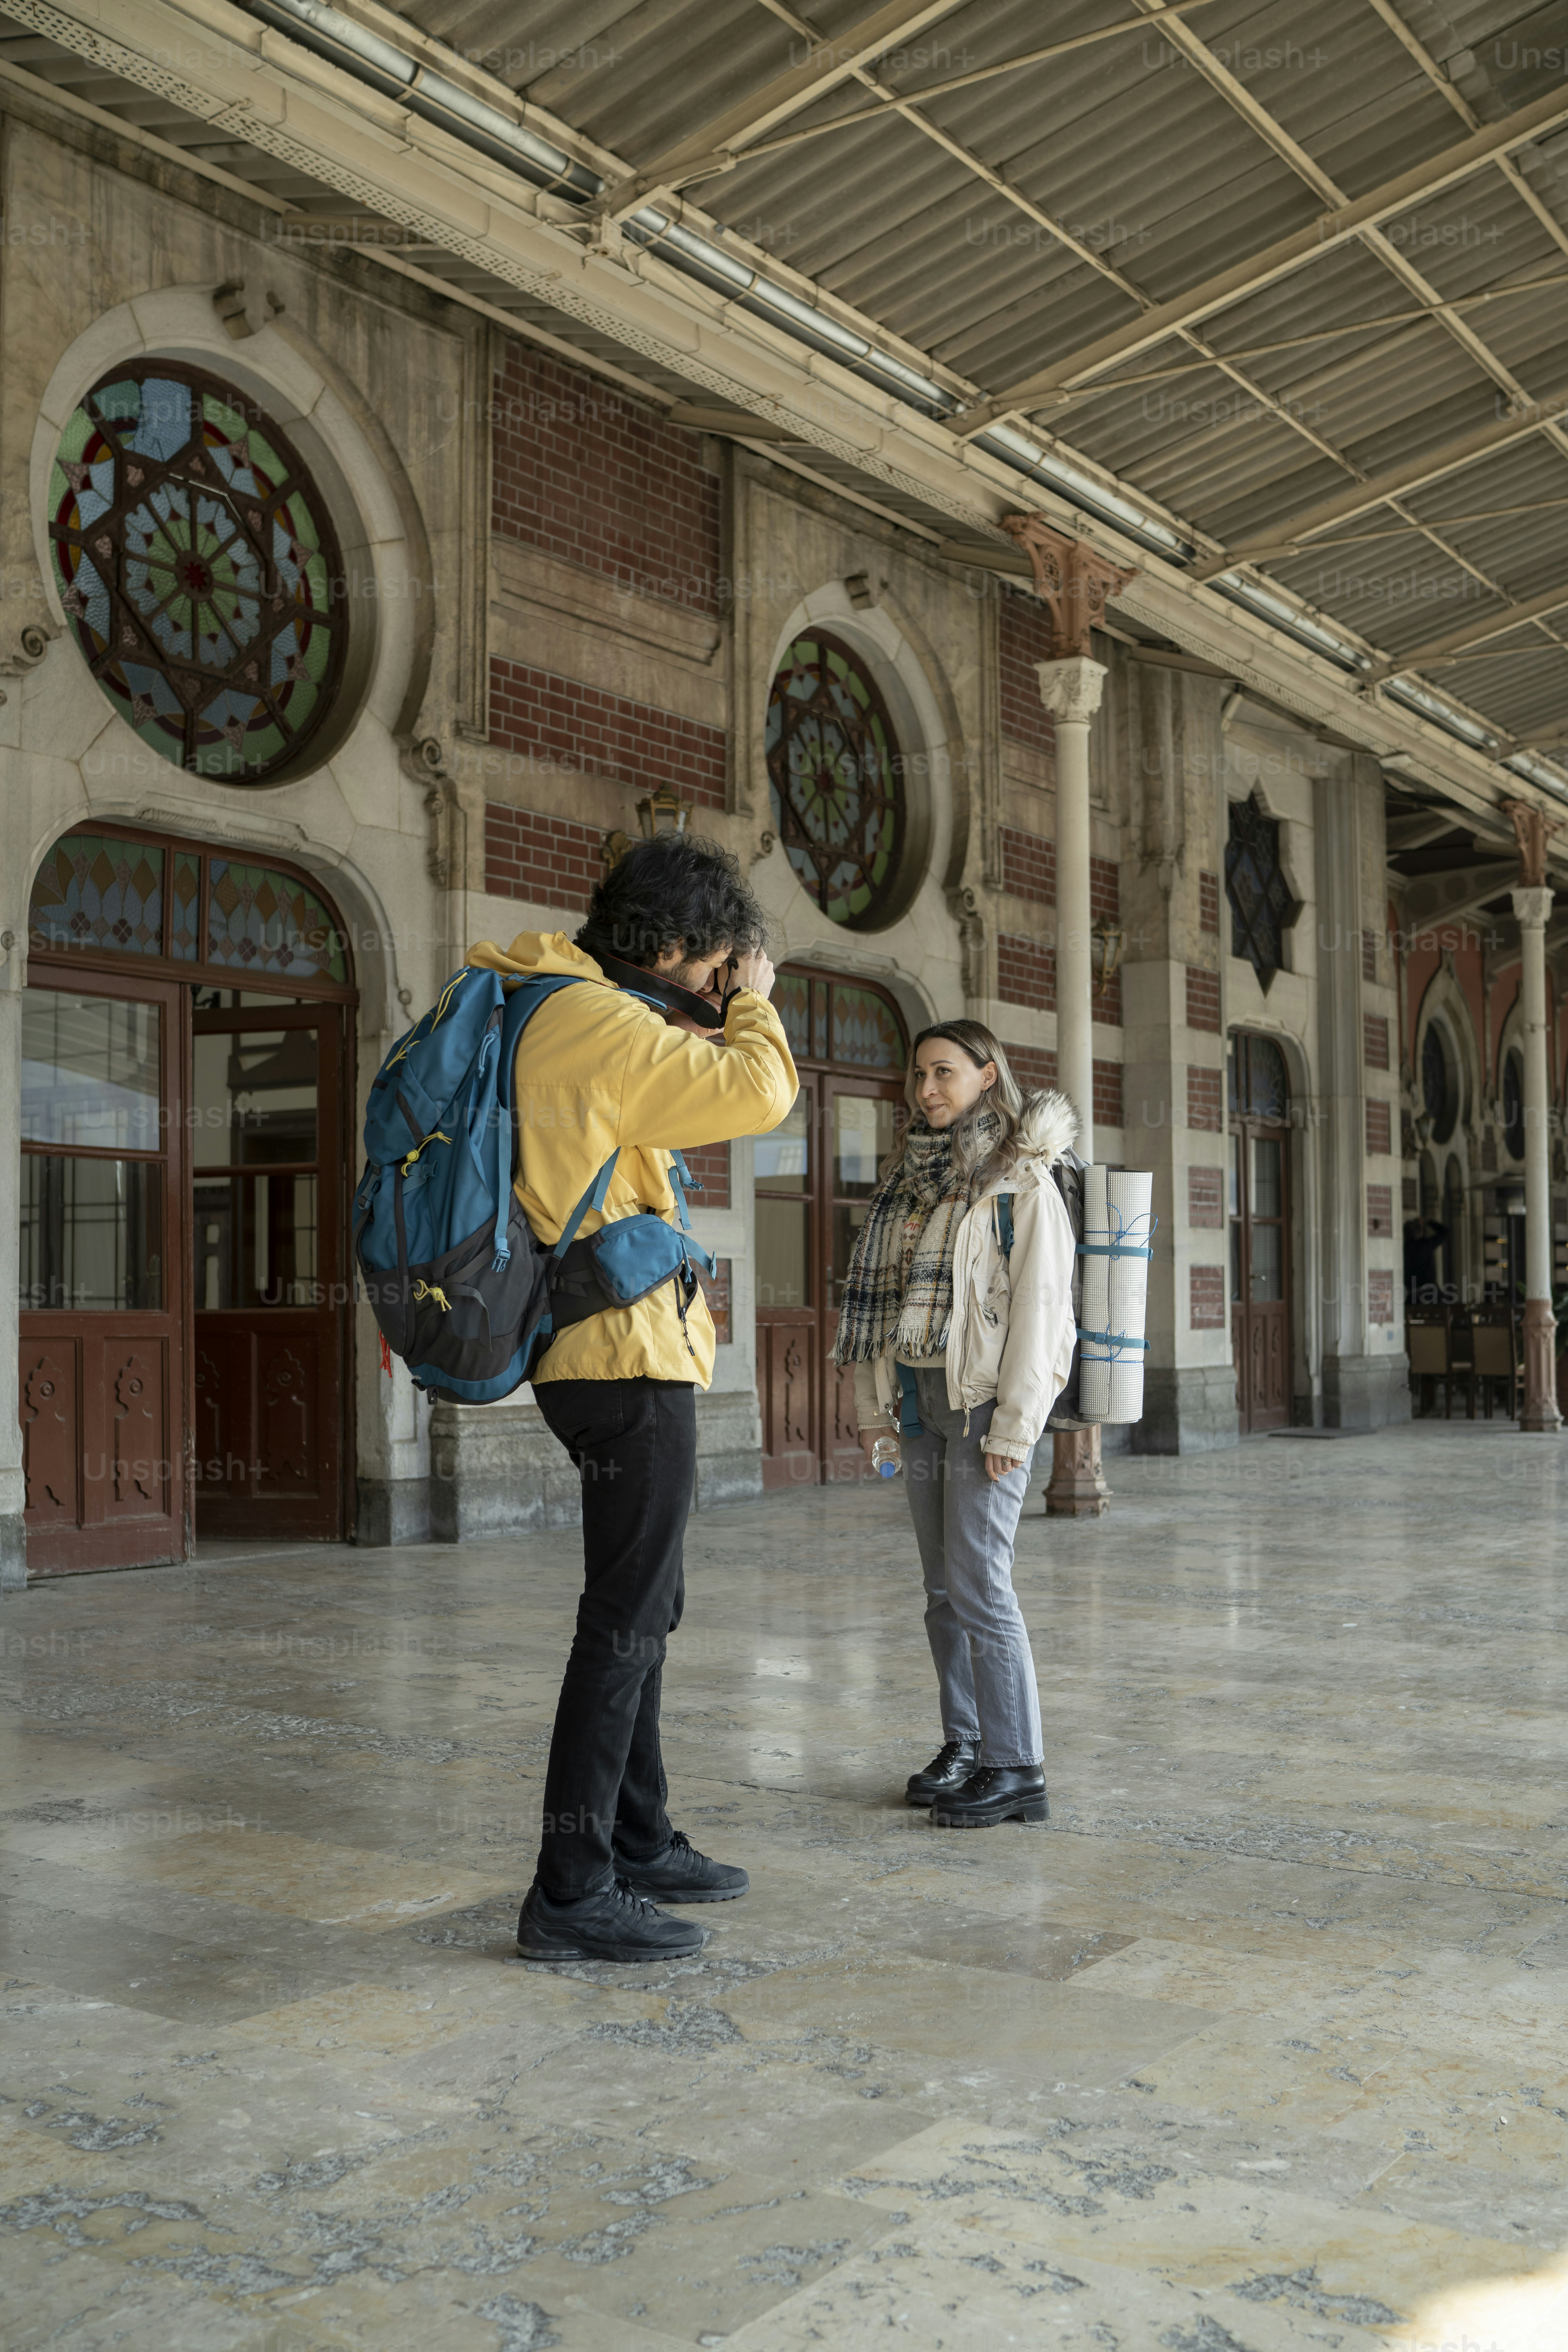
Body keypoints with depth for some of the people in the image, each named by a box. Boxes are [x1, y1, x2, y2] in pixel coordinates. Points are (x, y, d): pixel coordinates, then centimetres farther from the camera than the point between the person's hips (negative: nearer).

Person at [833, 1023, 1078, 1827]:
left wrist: (1013, 1426, -16)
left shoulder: (1019, 1181, -6)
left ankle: (1017, 1769, -2)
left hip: (985, 1400, -7)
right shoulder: (911, 1179, 16)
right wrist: (873, 1403, 10)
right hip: (921, 1398, 7)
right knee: (943, 1588, 10)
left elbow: (1038, 1302, -12)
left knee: (979, 1585, -9)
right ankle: (964, 1746, 19)